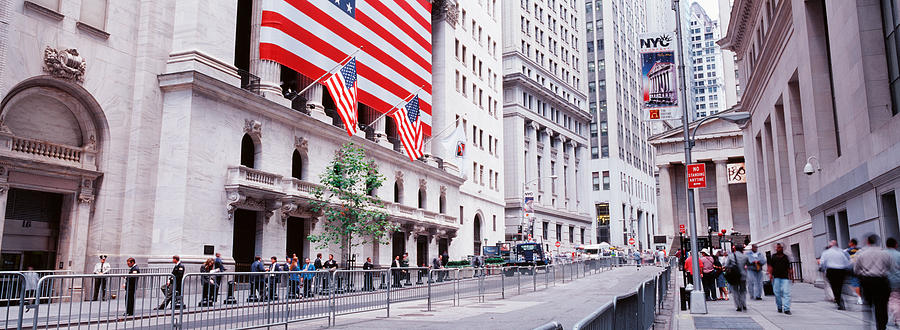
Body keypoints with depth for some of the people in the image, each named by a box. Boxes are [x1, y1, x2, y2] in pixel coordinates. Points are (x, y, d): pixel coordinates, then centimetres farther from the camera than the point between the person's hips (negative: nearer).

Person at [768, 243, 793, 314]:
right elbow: (770, 266, 7)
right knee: (777, 293, 3)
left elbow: (788, 267, 13)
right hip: (776, 277, 0)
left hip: (785, 277, 0)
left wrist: (791, 274, 3)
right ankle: (779, 307, 17)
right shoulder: (773, 256, 9)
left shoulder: (786, 257, 10)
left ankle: (786, 309, -10)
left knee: (786, 292, -9)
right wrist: (770, 274, -3)